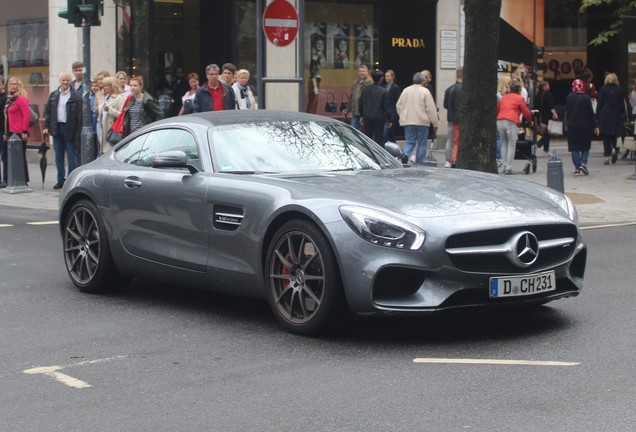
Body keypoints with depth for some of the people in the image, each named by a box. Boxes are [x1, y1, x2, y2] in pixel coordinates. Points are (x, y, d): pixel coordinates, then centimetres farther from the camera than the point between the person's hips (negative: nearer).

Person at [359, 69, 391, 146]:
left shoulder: (366, 90, 1)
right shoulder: (383, 92, -11)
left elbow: (361, 104, 9)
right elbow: (387, 107, -8)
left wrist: (362, 115, 22)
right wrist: (389, 120, 0)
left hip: (367, 118, 4)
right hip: (379, 118, -4)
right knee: (379, 139, 1)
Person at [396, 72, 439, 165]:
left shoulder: (406, 90, 5)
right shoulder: (425, 91, -8)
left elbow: (398, 105, 10)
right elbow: (431, 108, -8)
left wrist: (402, 117, 24)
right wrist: (435, 123, -3)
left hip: (408, 122, 3)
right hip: (422, 122, -3)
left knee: (410, 142, 8)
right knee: (422, 144, 5)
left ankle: (405, 156, -18)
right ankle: (419, 164, 4)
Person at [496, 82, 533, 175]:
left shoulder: (503, 97, 23)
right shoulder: (519, 98, 9)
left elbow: (497, 110, 26)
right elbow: (526, 112, 8)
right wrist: (530, 122, 24)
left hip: (499, 121, 5)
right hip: (511, 122, -5)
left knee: (504, 143, 17)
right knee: (511, 145, 1)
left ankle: (504, 166, 15)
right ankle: (508, 168, -4)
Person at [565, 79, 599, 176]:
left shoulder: (569, 97, -4)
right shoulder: (586, 98, -10)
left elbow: (567, 111, 5)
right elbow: (591, 113, -7)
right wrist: (595, 126, 0)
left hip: (572, 126, 2)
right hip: (585, 126, -2)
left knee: (574, 147, 6)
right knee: (585, 146, 13)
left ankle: (577, 168, 0)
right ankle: (583, 163, -7)